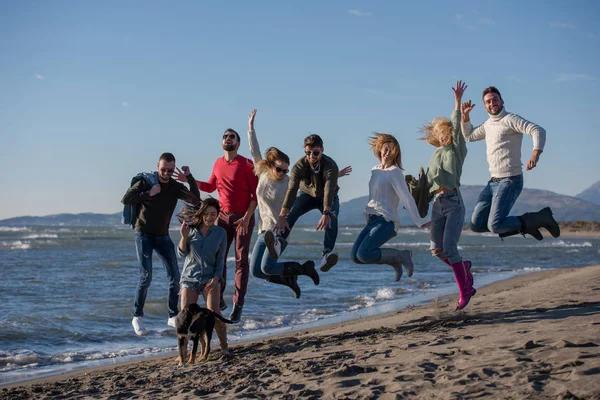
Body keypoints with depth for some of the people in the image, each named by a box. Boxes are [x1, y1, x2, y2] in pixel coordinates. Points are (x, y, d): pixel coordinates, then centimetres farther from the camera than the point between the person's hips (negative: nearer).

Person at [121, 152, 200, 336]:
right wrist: (148, 194, -22)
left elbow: (195, 200, -15)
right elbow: (125, 200, -15)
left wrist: (189, 177, -20)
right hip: (144, 234, -4)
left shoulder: (176, 187, -1)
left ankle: (173, 316, 9)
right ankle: (137, 316, -2)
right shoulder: (146, 182, -8)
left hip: (162, 235, 4)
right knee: (146, 275, -15)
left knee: (175, 276, -3)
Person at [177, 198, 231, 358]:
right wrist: (184, 237, -17)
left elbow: (220, 260, 3)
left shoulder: (220, 233, 1)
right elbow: (182, 253, 0)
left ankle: (224, 346, -3)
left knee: (214, 312, -18)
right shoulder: (191, 229, 0)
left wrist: (216, 278, -12)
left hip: (210, 278, -1)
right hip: (190, 277, 1)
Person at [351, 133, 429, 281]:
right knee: (355, 256, -4)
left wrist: (418, 220, -23)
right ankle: (394, 261, 12)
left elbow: (406, 197, -16)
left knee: (363, 254, -23)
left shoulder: (395, 172, -7)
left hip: (387, 221, -8)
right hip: (372, 220, 8)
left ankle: (401, 255, -4)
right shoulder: (374, 170, 15)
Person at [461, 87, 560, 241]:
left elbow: (538, 130, -23)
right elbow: (469, 136, 35)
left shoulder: (510, 119, -9)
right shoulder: (488, 124, 17)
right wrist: (465, 116, 18)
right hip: (494, 182, 9)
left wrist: (535, 154, -41)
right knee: (476, 224, 4)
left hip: (510, 181, -9)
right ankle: (526, 224, 14)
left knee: (495, 226, -19)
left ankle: (540, 218, -1)